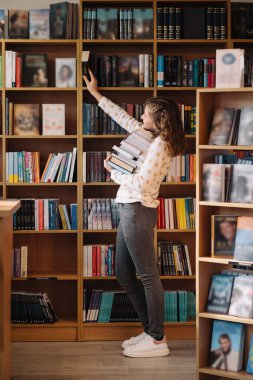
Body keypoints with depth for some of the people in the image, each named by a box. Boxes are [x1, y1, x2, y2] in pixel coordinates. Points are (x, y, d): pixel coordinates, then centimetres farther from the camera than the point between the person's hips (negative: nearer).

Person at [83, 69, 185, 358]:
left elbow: (142, 183, -22)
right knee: (124, 275, 13)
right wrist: (95, 94, 35)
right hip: (130, 211, 10)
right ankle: (151, 330, 18)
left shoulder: (159, 145, -14)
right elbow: (123, 117, 28)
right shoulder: (149, 136, 14)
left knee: (147, 275, -6)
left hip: (138, 212, -10)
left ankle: (157, 340, -2)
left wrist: (114, 171, -6)